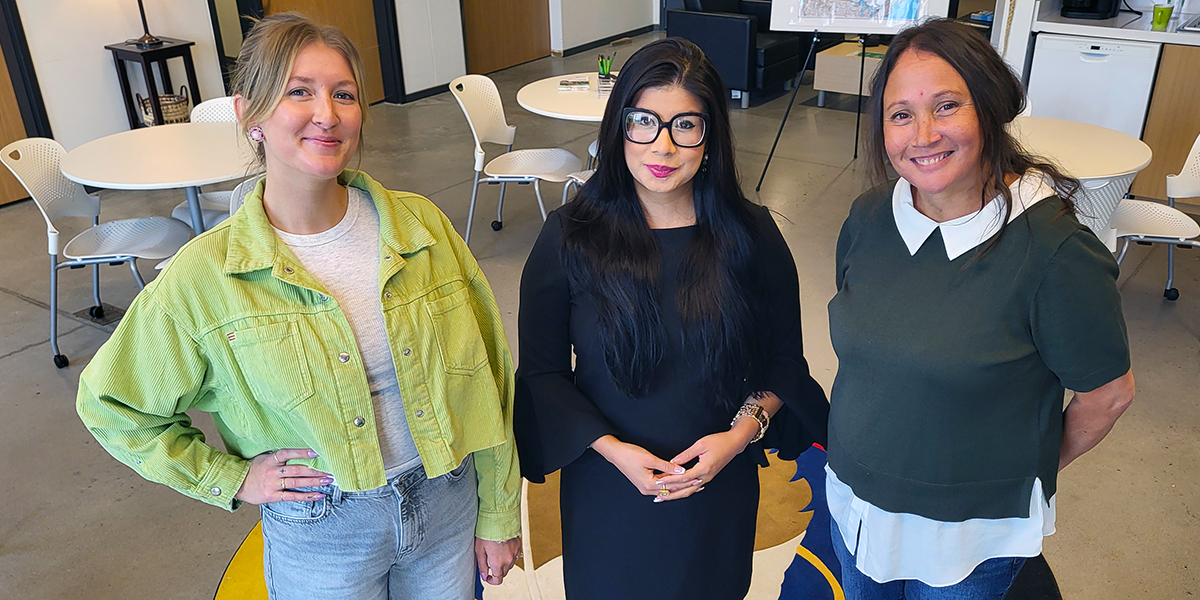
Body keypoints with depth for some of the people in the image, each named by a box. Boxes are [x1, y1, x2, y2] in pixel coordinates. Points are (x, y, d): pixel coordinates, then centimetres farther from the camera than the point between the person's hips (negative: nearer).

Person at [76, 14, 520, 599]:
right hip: (321, 533, -1)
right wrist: (229, 477, -5)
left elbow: (486, 377, -4)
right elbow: (110, 405, 1)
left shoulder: (422, 225, -10)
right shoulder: (204, 276, -15)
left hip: (448, 504, 2)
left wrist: (498, 515, 1)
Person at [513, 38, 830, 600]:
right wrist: (613, 449, -17)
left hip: (719, 488, 1)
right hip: (607, 487, 0)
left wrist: (742, 432, -15)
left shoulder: (751, 236, -9)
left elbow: (784, 358, 0)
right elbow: (541, 371, -7)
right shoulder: (569, 237, -12)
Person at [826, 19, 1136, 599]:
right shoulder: (869, 218, -8)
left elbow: (1109, 392, -12)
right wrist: (864, 429, 11)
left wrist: (1036, 467, 1)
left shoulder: (1054, 250, -24)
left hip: (973, 532, -4)